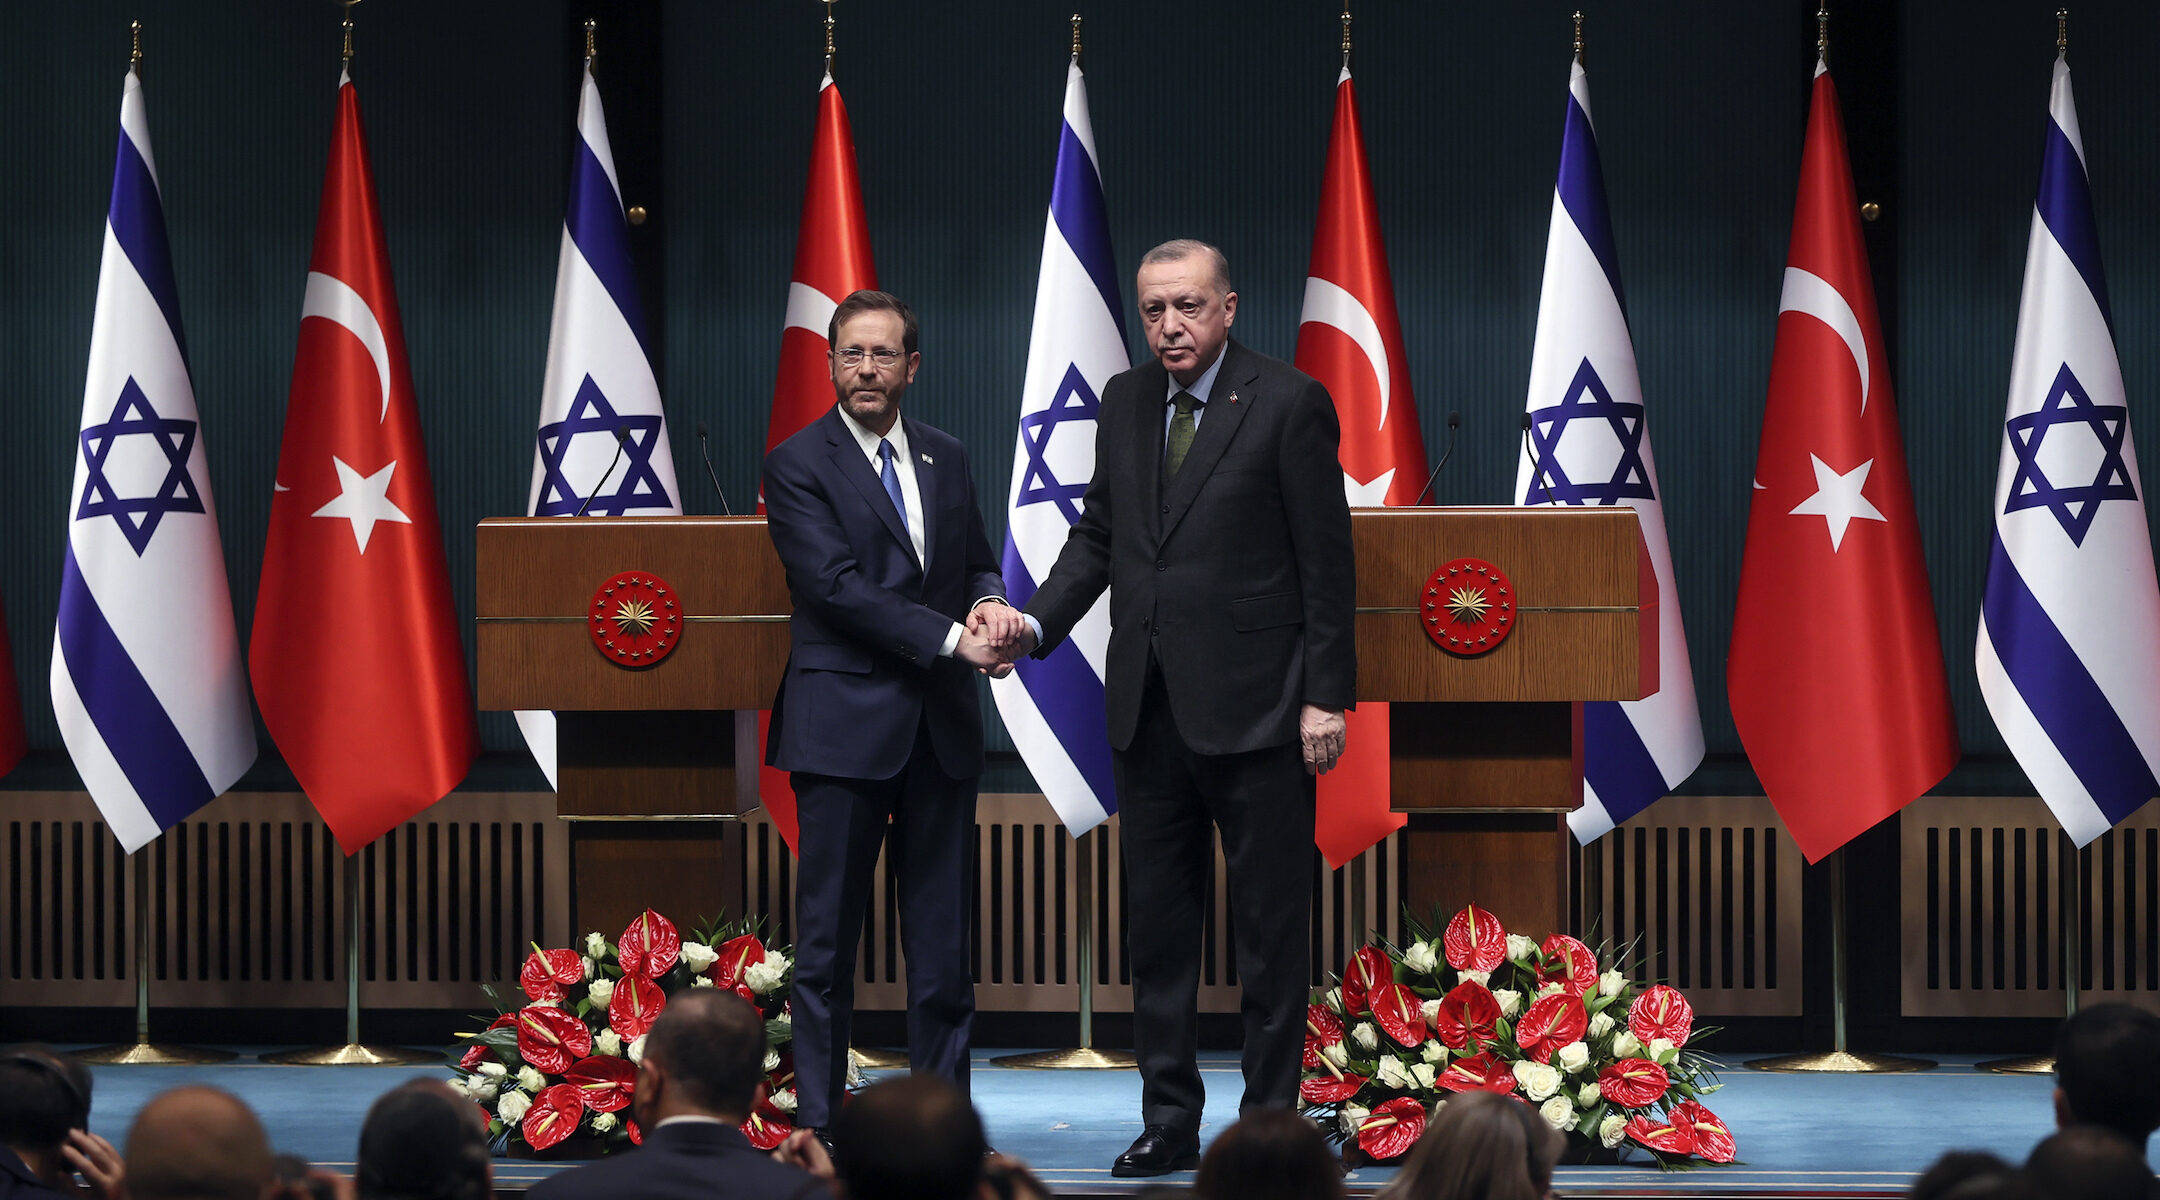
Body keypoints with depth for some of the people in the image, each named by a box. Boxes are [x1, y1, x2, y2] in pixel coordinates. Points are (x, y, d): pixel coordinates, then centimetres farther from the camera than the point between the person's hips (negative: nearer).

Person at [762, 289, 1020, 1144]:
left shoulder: (945, 459, 14)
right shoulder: (798, 465, -4)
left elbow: (976, 561, 21)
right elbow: (837, 586, -13)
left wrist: (989, 601, -4)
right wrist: (951, 639, -18)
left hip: (942, 725, 5)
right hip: (844, 722, -5)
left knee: (943, 940, 6)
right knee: (827, 939, -1)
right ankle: (820, 1126, 3)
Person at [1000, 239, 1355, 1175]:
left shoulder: (1288, 404, -6)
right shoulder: (1125, 403, 11)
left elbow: (1326, 561, -7)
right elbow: (1097, 534, 15)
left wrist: (1325, 696, -11)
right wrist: (1039, 621, -3)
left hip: (1253, 707, -6)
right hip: (1148, 709, 6)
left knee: (1269, 925, 2)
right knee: (1157, 920, 9)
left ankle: (1269, 1122, 8)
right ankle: (1169, 1122, 16)